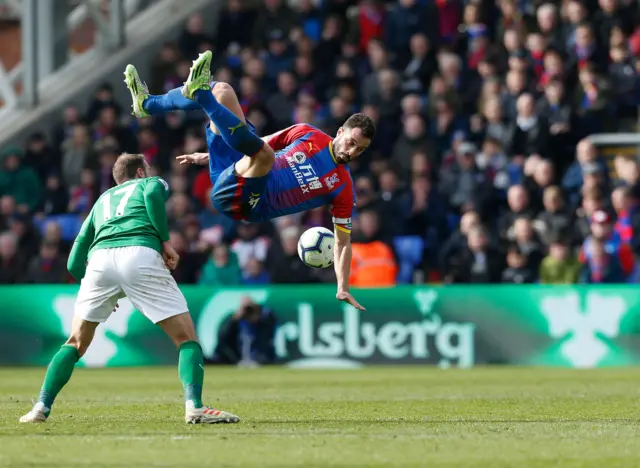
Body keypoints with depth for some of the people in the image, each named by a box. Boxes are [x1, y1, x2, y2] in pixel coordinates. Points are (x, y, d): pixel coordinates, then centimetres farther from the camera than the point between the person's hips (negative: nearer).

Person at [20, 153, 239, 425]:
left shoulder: (101, 201, 38)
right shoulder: (151, 183, 28)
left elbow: (74, 264, 31)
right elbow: (153, 192, -1)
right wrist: (165, 241, 4)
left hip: (99, 259, 4)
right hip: (141, 255, -3)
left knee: (76, 343, 20)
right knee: (186, 338, 4)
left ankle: (41, 407, 8)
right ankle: (194, 407, -14)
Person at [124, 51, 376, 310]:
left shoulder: (343, 189, -2)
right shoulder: (309, 135, 9)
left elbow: (342, 242, 2)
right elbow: (255, 143, 19)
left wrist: (343, 289, -8)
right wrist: (208, 155, 19)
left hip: (244, 203, -6)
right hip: (229, 173, 6)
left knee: (263, 154, -39)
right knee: (221, 90, 4)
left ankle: (199, 92, -37)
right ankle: (147, 104, 4)